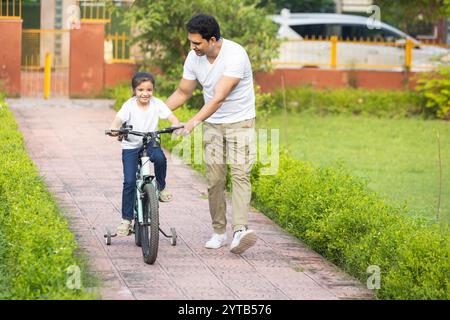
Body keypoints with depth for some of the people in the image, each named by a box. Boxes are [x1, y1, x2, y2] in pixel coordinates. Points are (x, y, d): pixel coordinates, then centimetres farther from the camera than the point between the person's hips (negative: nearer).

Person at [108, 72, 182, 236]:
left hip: (150, 143, 1)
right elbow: (118, 119, -26)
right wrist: (114, 129, -50)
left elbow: (171, 117, -16)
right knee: (129, 181, -11)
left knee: (159, 158, -34)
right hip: (131, 146, -1)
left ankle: (161, 187, -4)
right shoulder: (129, 105, -14)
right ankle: (126, 219, 2)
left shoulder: (157, 104, -8)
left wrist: (176, 125, -40)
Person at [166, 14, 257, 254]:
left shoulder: (235, 56, -26)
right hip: (212, 124, 5)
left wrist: (194, 121, -43)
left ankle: (240, 230, -29)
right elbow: (183, 93, 8)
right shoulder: (194, 58, -6)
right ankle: (219, 232, 11)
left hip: (240, 122, -5)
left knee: (240, 174, -17)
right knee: (214, 178, 1)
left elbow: (219, 97, -34)